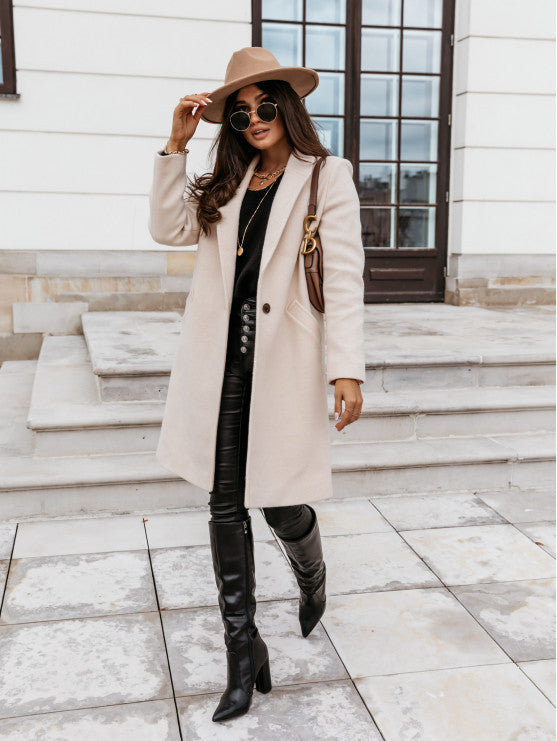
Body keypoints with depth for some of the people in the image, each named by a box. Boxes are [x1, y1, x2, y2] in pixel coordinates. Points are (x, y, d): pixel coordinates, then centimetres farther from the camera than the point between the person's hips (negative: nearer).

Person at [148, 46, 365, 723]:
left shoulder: (327, 178, 1)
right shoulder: (225, 184, 16)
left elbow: (343, 278, -7)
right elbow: (169, 229, 6)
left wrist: (347, 369, -15)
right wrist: (176, 145, 1)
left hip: (284, 364, -4)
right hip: (221, 364, 4)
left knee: (281, 504, 2)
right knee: (226, 506, 6)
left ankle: (312, 582, 40)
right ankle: (243, 654, 19)